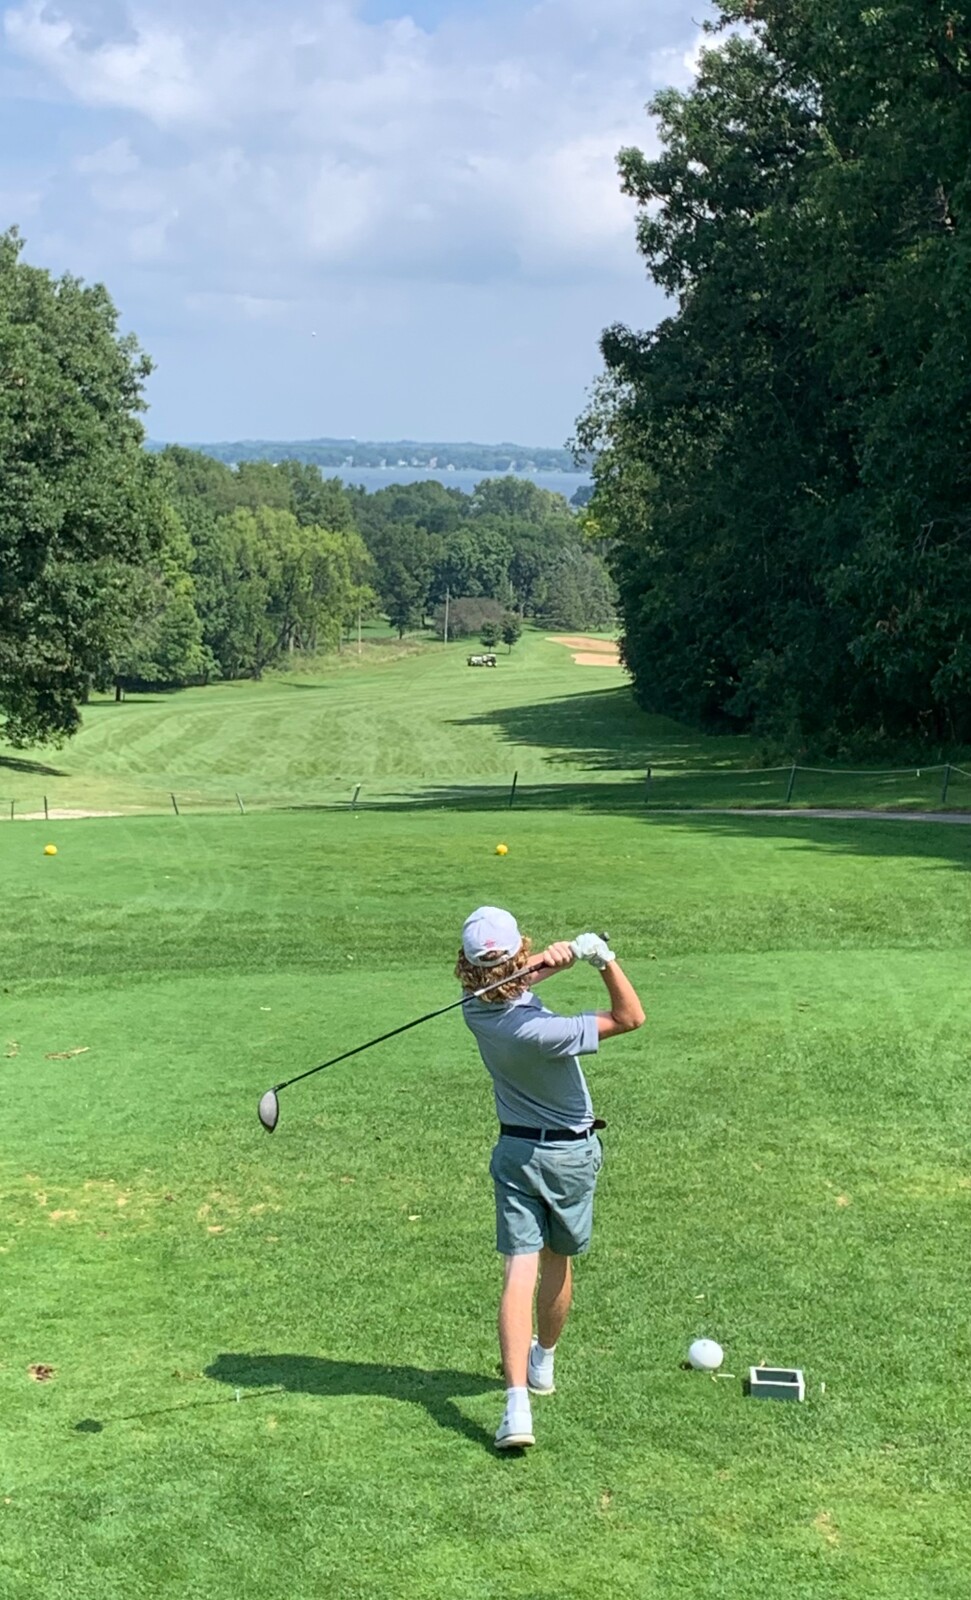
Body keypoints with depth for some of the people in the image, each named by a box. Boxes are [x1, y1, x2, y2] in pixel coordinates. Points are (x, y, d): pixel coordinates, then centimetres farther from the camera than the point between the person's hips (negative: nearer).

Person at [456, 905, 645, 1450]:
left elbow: (515, 978, -5)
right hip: (571, 1153, -3)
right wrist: (601, 956, -32)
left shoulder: (477, 1011, -13)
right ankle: (543, 1364, 39)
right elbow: (630, 1017, -23)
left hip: (515, 1152, 3)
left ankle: (517, 1400, -17)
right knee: (558, 1262, 19)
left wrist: (560, 956, -27)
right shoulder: (537, 1032, -28)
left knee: (521, 1269, -4)